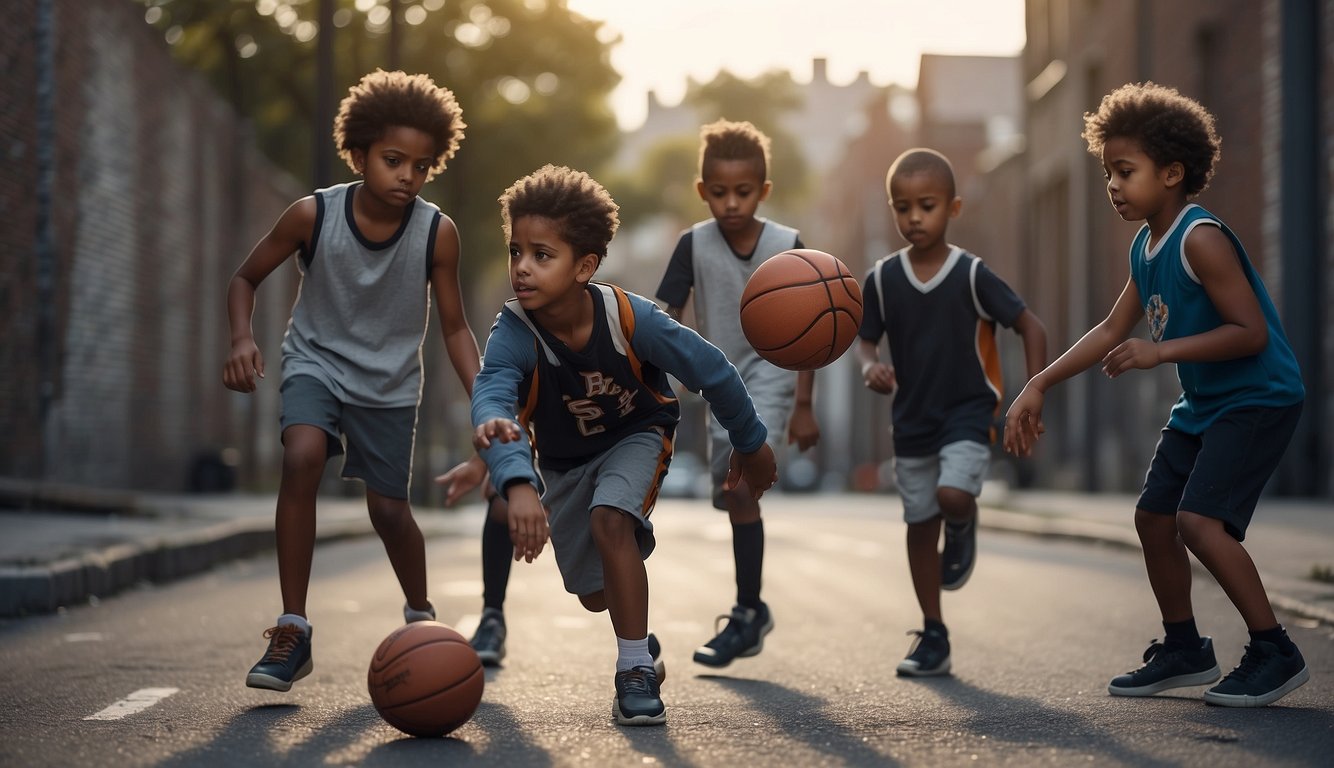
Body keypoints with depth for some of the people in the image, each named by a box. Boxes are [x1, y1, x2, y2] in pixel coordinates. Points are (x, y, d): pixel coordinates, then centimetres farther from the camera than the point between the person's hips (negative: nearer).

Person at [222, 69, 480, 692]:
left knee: (389, 508, 1)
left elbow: (454, 327, -6)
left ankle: (420, 615, 34)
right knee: (302, 457, -28)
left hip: (390, 381, 1)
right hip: (317, 360, -1)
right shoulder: (312, 215, -19)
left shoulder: (437, 233, -17)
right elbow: (247, 278, -3)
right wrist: (242, 338, -22)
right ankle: (292, 631, -21)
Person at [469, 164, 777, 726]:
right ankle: (640, 638, 50)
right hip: (563, 460, 3)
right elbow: (491, 400, -51)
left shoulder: (630, 318, -33)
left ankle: (637, 670, -21)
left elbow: (709, 369, -17)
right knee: (595, 594, 13)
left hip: (636, 435, -3)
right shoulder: (514, 332, -33)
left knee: (610, 520, -33)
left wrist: (751, 443, -4)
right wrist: (518, 483, -70)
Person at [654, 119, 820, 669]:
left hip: (771, 379, -4)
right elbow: (667, 317, -7)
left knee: (741, 487, -19)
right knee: (734, 499, 11)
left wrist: (803, 406, -6)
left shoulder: (787, 246, -12)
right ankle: (753, 612, 26)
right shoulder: (694, 245, -8)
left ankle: (747, 613, -12)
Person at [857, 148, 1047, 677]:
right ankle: (932, 637, 21)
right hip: (911, 419, 3)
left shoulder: (971, 275, -13)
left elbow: (1031, 327, -8)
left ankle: (963, 527, 12)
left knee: (953, 496, -27)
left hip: (968, 412, -3)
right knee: (919, 524, 9)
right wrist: (870, 367, -19)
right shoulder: (882, 279, -5)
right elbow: (865, 340, 5)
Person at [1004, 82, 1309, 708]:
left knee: (1199, 518, -21)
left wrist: (1162, 351, -28)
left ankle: (1275, 654, -11)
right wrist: (1038, 387, 11)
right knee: (1153, 514, 12)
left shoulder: (1200, 239, -21)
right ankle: (1183, 650, 27)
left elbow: (1250, 332, -25)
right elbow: (1112, 331, 15)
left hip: (1259, 398, -10)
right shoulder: (1144, 249, 7)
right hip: (1203, 404, 10)